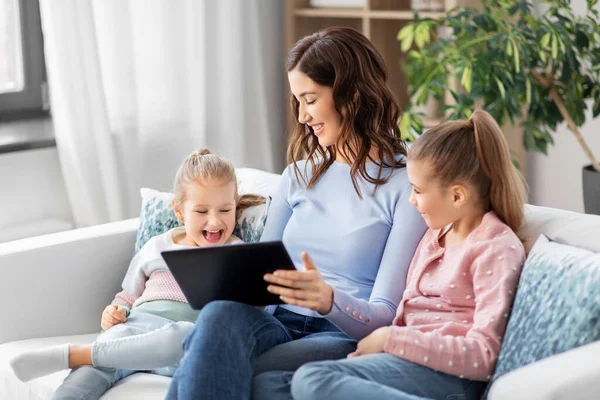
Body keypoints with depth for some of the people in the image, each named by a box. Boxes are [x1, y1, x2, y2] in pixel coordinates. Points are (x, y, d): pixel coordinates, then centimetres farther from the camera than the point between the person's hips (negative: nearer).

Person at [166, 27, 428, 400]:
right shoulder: (299, 175, 19)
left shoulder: (405, 184, 0)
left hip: (344, 337, -5)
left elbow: (386, 315, -6)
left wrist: (328, 298, -28)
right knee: (221, 313, -34)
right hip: (278, 324, 5)